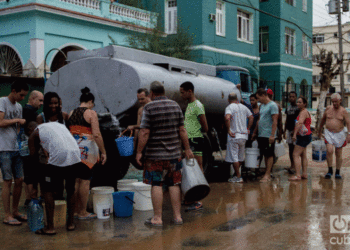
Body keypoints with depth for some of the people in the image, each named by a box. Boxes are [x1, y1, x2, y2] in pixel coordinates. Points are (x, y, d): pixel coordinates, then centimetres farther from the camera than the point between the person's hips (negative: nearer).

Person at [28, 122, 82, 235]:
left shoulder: (34, 134, 17)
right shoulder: (59, 124, 33)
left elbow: (33, 155, 17)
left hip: (59, 157, -5)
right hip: (76, 155, 6)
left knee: (48, 190, 11)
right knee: (70, 189, 23)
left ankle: (50, 228, 10)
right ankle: (71, 223, 30)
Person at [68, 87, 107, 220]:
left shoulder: (71, 113, 12)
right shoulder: (91, 113, -7)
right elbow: (96, 135, -14)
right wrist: (103, 152, -9)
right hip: (87, 149, -6)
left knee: (76, 180, 12)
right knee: (85, 180, -1)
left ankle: (76, 210, 19)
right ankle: (83, 212, 4)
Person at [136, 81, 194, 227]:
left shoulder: (149, 108, -9)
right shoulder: (175, 106, 5)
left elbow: (144, 132, -13)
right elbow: (182, 130, 5)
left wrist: (139, 152, -6)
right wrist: (187, 149, 12)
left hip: (155, 155, -4)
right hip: (174, 153, 4)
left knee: (156, 185, 1)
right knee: (174, 184, 10)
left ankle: (157, 218, 5)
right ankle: (177, 216, 15)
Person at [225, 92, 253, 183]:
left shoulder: (229, 107, -8)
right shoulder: (243, 107, 12)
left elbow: (227, 118, -25)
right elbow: (251, 117, 14)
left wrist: (228, 130, -19)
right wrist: (248, 129, 15)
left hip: (234, 136, -6)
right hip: (244, 136, 7)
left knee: (234, 157, -2)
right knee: (240, 157, 16)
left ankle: (238, 177, -2)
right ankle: (237, 173, 25)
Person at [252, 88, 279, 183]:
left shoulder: (272, 105, -9)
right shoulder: (262, 106, 18)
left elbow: (275, 121, -15)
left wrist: (272, 135, -20)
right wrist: (255, 132, 23)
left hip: (268, 136, -8)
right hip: (261, 135, 8)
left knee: (269, 155, -2)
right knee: (265, 155, 10)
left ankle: (267, 175, 0)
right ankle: (268, 175, 15)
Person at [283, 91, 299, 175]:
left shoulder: (298, 108, -7)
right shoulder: (288, 108, 15)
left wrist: (295, 130, -18)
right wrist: (284, 131, 18)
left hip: (295, 130, -7)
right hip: (289, 130, 7)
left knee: (294, 149, -10)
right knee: (290, 148, 8)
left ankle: (294, 166, -9)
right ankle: (292, 166, 14)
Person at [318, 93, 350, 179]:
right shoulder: (328, 109, 3)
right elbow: (323, 119, 17)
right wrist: (320, 130, 24)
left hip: (339, 134, -1)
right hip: (329, 133, 1)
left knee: (339, 154, 6)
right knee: (329, 151, -17)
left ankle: (338, 172, 17)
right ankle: (330, 170, -4)